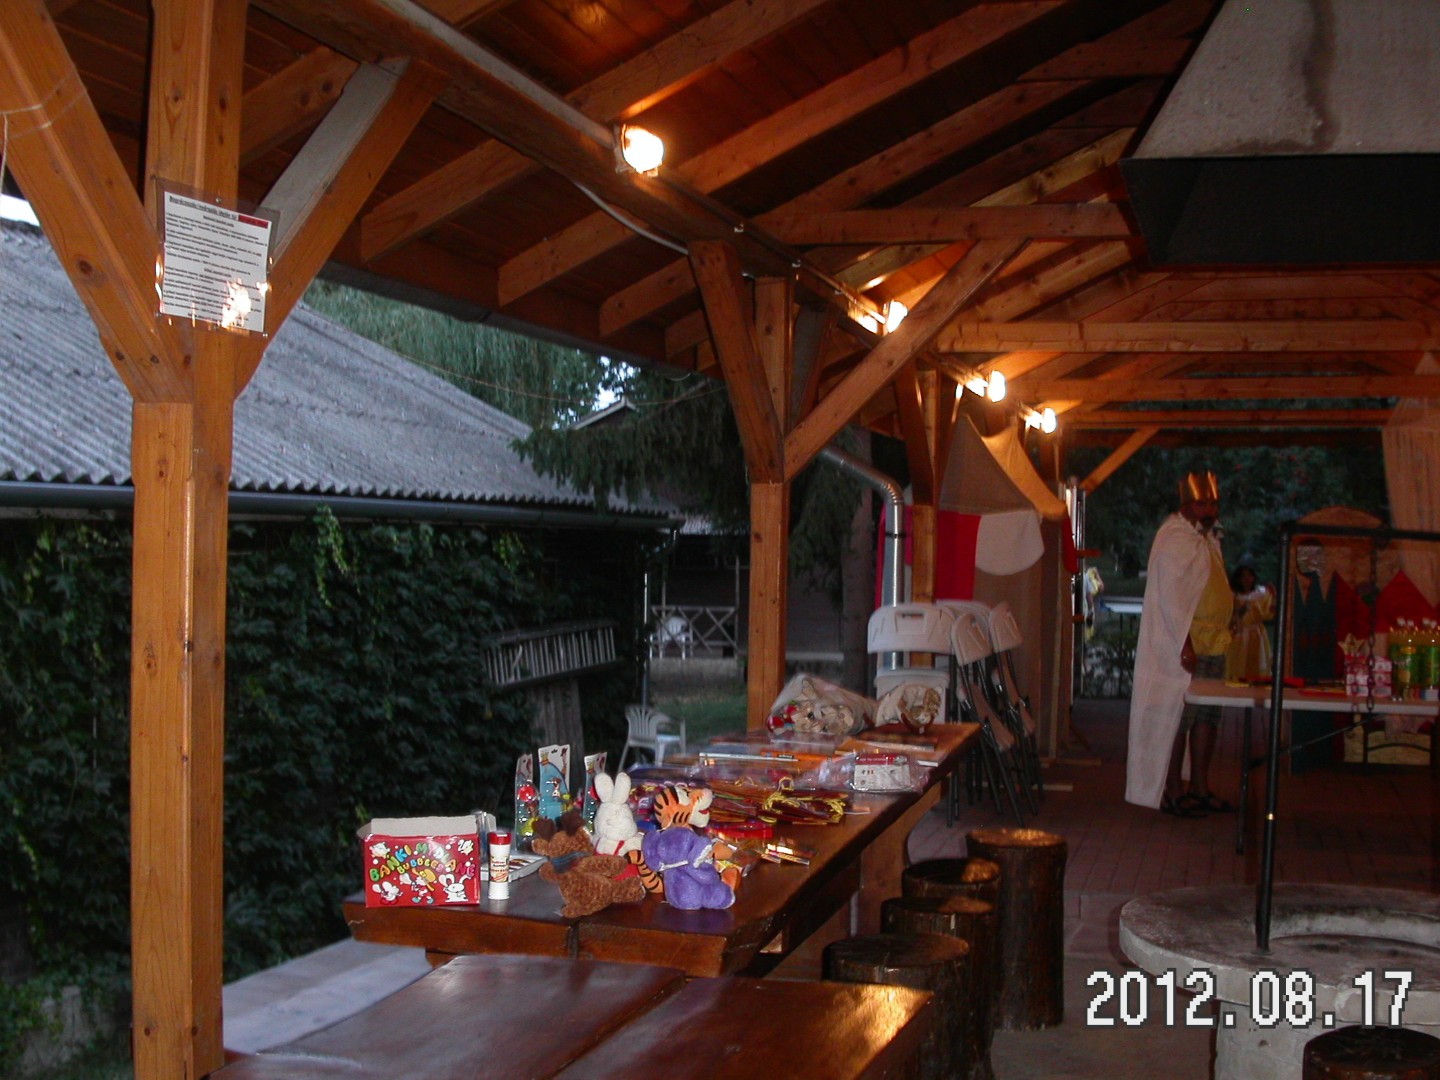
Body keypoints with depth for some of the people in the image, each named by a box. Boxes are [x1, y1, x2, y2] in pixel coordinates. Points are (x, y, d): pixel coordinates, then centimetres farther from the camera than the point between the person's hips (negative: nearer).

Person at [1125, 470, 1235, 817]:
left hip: (1212, 645, 9)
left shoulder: (1206, 538, 17)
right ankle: (1171, 793, 2)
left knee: (1207, 717, 12)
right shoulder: (1175, 538, -13)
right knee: (1178, 718, -5)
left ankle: (1200, 789, 20)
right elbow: (1171, 596, -19)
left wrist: (1224, 633, 17)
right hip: (1183, 648, -9)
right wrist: (1185, 644, -23)